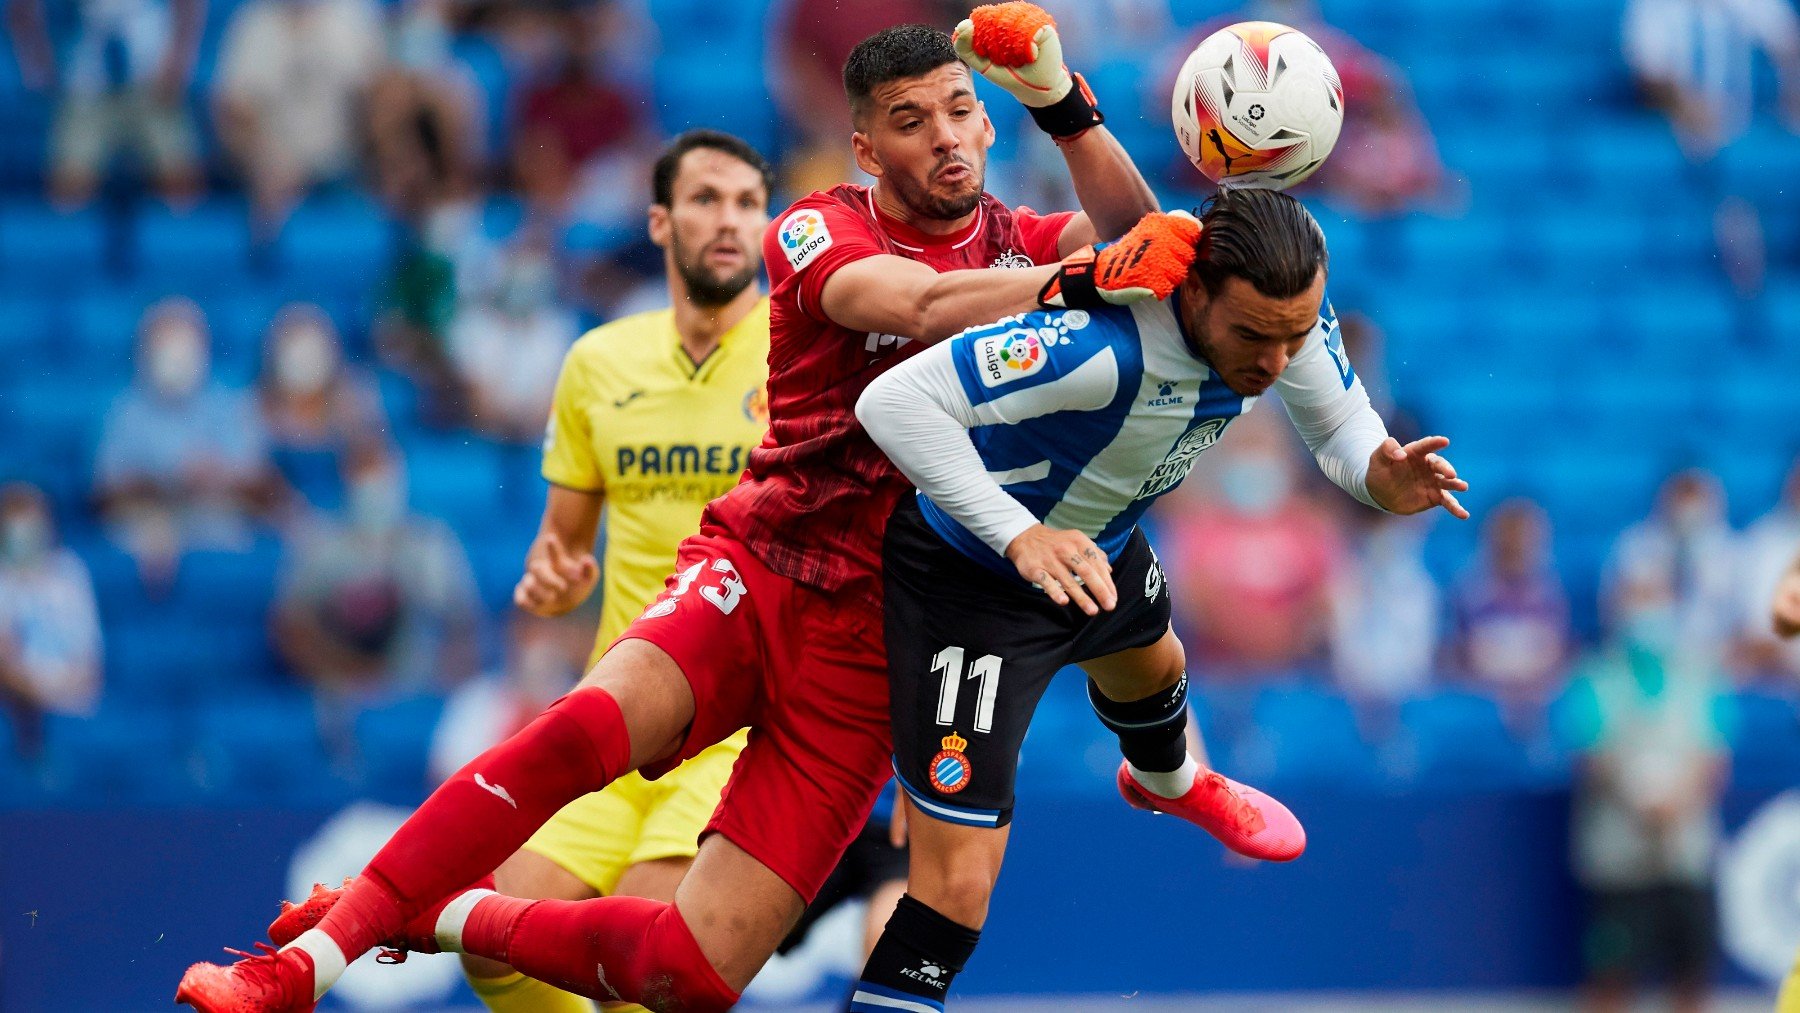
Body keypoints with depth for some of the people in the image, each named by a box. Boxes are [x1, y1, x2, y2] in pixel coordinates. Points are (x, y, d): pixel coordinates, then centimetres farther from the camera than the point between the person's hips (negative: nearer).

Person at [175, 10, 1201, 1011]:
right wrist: (1080, 281, -38)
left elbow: (1133, 237, -8)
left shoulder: (1016, 245, 11)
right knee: (587, 727, -35)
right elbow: (915, 303, -22)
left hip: (872, 649, 2)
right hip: (759, 576, -2)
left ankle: (445, 920, 13)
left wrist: (1064, 103, -24)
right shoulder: (821, 231, -1)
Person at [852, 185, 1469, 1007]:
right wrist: (1021, 536, -52)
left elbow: (1338, 422, -5)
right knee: (959, 881, -16)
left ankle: (1166, 782, 76)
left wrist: (1379, 476, -28)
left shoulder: (1284, 308, -23)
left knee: (1153, 670, 41)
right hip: (971, 575, -8)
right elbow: (894, 401, -46)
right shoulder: (1104, 343, -45)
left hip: (1098, 545, 8)